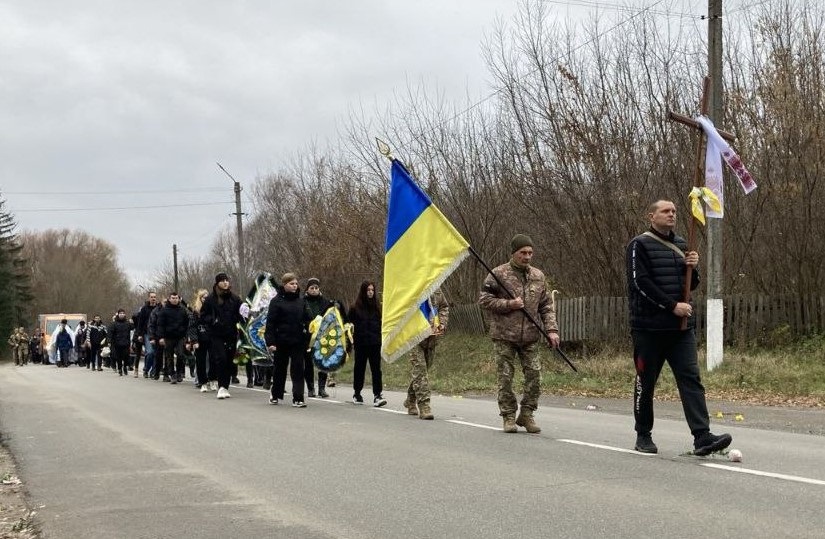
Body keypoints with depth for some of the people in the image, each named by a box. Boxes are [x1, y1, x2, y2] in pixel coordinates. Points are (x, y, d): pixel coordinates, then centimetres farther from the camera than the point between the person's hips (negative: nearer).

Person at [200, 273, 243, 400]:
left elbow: (240, 314, 13)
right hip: (216, 335, -3)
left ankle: (225, 387, 16)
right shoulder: (210, 299, 0)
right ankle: (222, 387, -11)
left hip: (231, 335, 3)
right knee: (221, 359, -15)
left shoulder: (234, 299, 6)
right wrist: (212, 320, -13)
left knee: (229, 361, 6)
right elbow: (203, 316, 4)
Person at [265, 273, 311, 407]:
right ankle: (275, 395, 28)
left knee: (298, 370, -3)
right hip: (282, 341, -3)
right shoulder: (277, 301, -4)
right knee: (280, 369, 11)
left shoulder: (300, 301, 9)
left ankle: (298, 398, -4)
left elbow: (306, 320, 15)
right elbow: (270, 323, -7)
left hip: (298, 341, 3)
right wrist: (270, 342, -13)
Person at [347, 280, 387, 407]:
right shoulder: (355, 307, 0)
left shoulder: (377, 306, 7)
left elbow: (382, 323, 11)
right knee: (359, 368, 9)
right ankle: (357, 394, 23)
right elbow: (349, 321, 2)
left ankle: (377, 395, -11)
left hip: (375, 343, 1)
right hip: (361, 343, -1)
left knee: (376, 368, -6)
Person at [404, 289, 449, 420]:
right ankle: (424, 406, -12)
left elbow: (444, 306, 20)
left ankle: (411, 401, 31)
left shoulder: (435, 288, 7)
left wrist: (442, 323, 3)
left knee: (420, 370, 15)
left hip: (432, 337, 6)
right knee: (419, 370, -11)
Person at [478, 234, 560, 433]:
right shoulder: (499, 274, -3)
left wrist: (551, 329, 2)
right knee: (505, 377, 0)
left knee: (534, 375, -1)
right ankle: (509, 417, 10)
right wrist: (508, 304, -14)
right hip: (504, 336, -4)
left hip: (530, 337, 4)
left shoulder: (538, 276, 11)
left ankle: (526, 415, 13)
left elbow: (547, 306, 14)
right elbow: (483, 299, -5)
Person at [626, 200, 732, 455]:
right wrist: (673, 305, -18)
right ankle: (643, 436, 17)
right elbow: (641, 283, -14)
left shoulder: (681, 245, 16)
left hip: (681, 326, 5)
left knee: (691, 379, -7)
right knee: (645, 382, 4)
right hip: (649, 326, -5)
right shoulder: (640, 245, -3)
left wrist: (692, 268, -2)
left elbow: (692, 285, 20)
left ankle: (702, 437, -15)